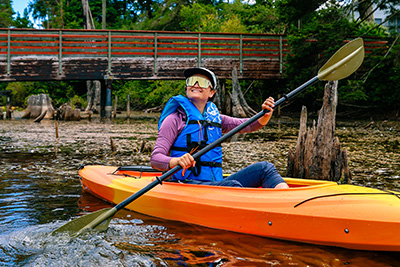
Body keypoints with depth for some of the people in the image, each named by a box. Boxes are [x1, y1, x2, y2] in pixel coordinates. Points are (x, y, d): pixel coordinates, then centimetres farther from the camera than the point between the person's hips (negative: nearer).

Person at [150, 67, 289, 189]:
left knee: (264, 168, -7)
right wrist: (176, 161, -32)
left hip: (216, 184, 7)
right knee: (233, 186, -32)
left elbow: (249, 125, 20)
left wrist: (265, 115, -3)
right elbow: (155, 158, -10)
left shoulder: (214, 117, 18)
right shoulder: (176, 119, -1)